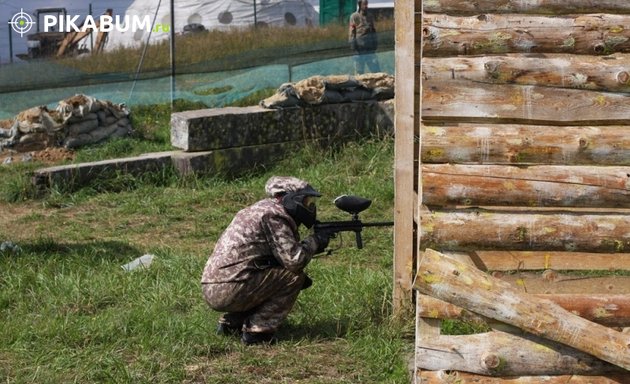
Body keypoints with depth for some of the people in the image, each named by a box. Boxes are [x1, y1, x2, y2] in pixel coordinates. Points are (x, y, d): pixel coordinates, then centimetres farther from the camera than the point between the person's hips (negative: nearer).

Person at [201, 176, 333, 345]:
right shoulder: (273, 214, -9)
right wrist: (314, 241, 1)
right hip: (228, 291, -10)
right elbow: (293, 260, -16)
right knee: (294, 277, -5)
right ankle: (257, 331, -6)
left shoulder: (259, 209, 20)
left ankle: (230, 323, 18)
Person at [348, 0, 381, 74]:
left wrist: (375, 44, 10)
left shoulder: (370, 17, 13)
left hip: (370, 49, 4)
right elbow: (352, 32, -4)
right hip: (359, 48, -4)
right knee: (359, 71, 2)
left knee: (376, 69, 0)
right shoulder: (354, 17, -2)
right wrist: (353, 44, -11)